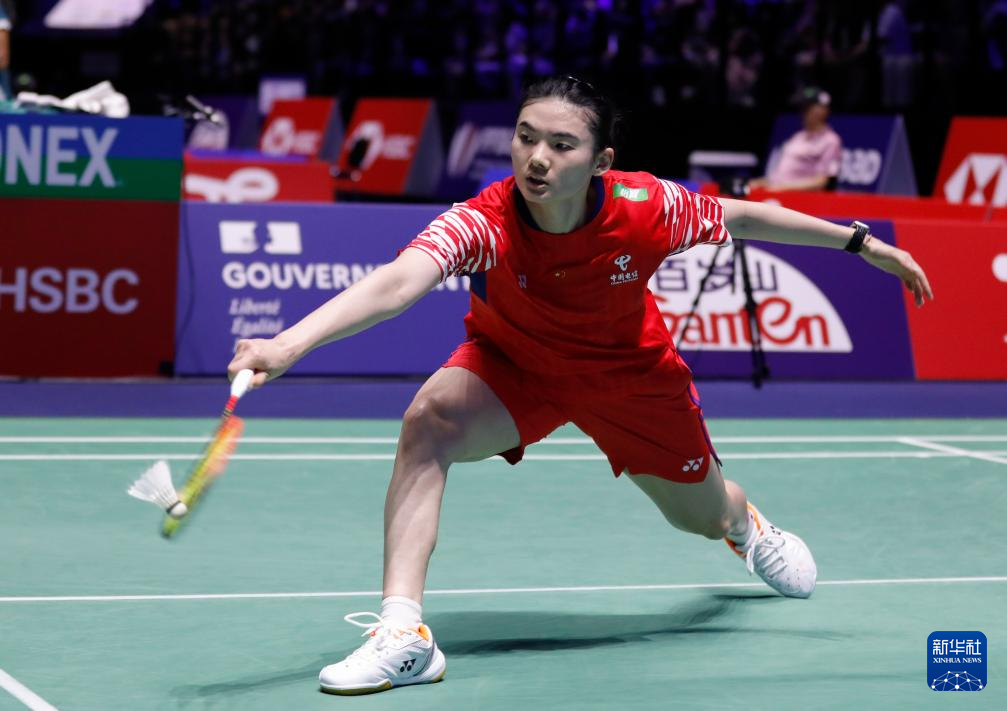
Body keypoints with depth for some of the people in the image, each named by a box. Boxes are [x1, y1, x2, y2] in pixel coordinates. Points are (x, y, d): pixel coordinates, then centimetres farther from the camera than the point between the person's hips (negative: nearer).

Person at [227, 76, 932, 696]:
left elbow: (745, 217, -13)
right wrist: (288, 344, -72)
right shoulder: (483, 223, -38)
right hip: (512, 364, -1)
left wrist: (864, 243, -4)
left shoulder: (646, 208, -32)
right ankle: (404, 634, -27)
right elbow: (397, 282, -55)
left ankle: (748, 524, 62)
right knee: (429, 420, -32)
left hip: (630, 371, 2)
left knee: (702, 514, 19)